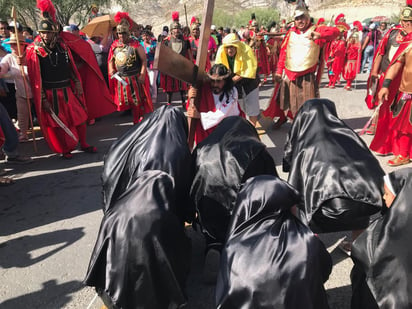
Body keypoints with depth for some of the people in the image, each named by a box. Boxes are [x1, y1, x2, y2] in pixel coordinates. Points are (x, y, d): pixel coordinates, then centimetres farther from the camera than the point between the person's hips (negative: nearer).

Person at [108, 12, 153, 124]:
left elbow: (144, 60, -11)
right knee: (124, 101, 12)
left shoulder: (136, 45, -9)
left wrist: (142, 75, -18)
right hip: (120, 79, 5)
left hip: (135, 78, -5)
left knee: (138, 101, 0)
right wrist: (111, 69, -3)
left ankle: (141, 120, 11)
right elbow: (111, 60, 15)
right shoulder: (115, 45, 6)